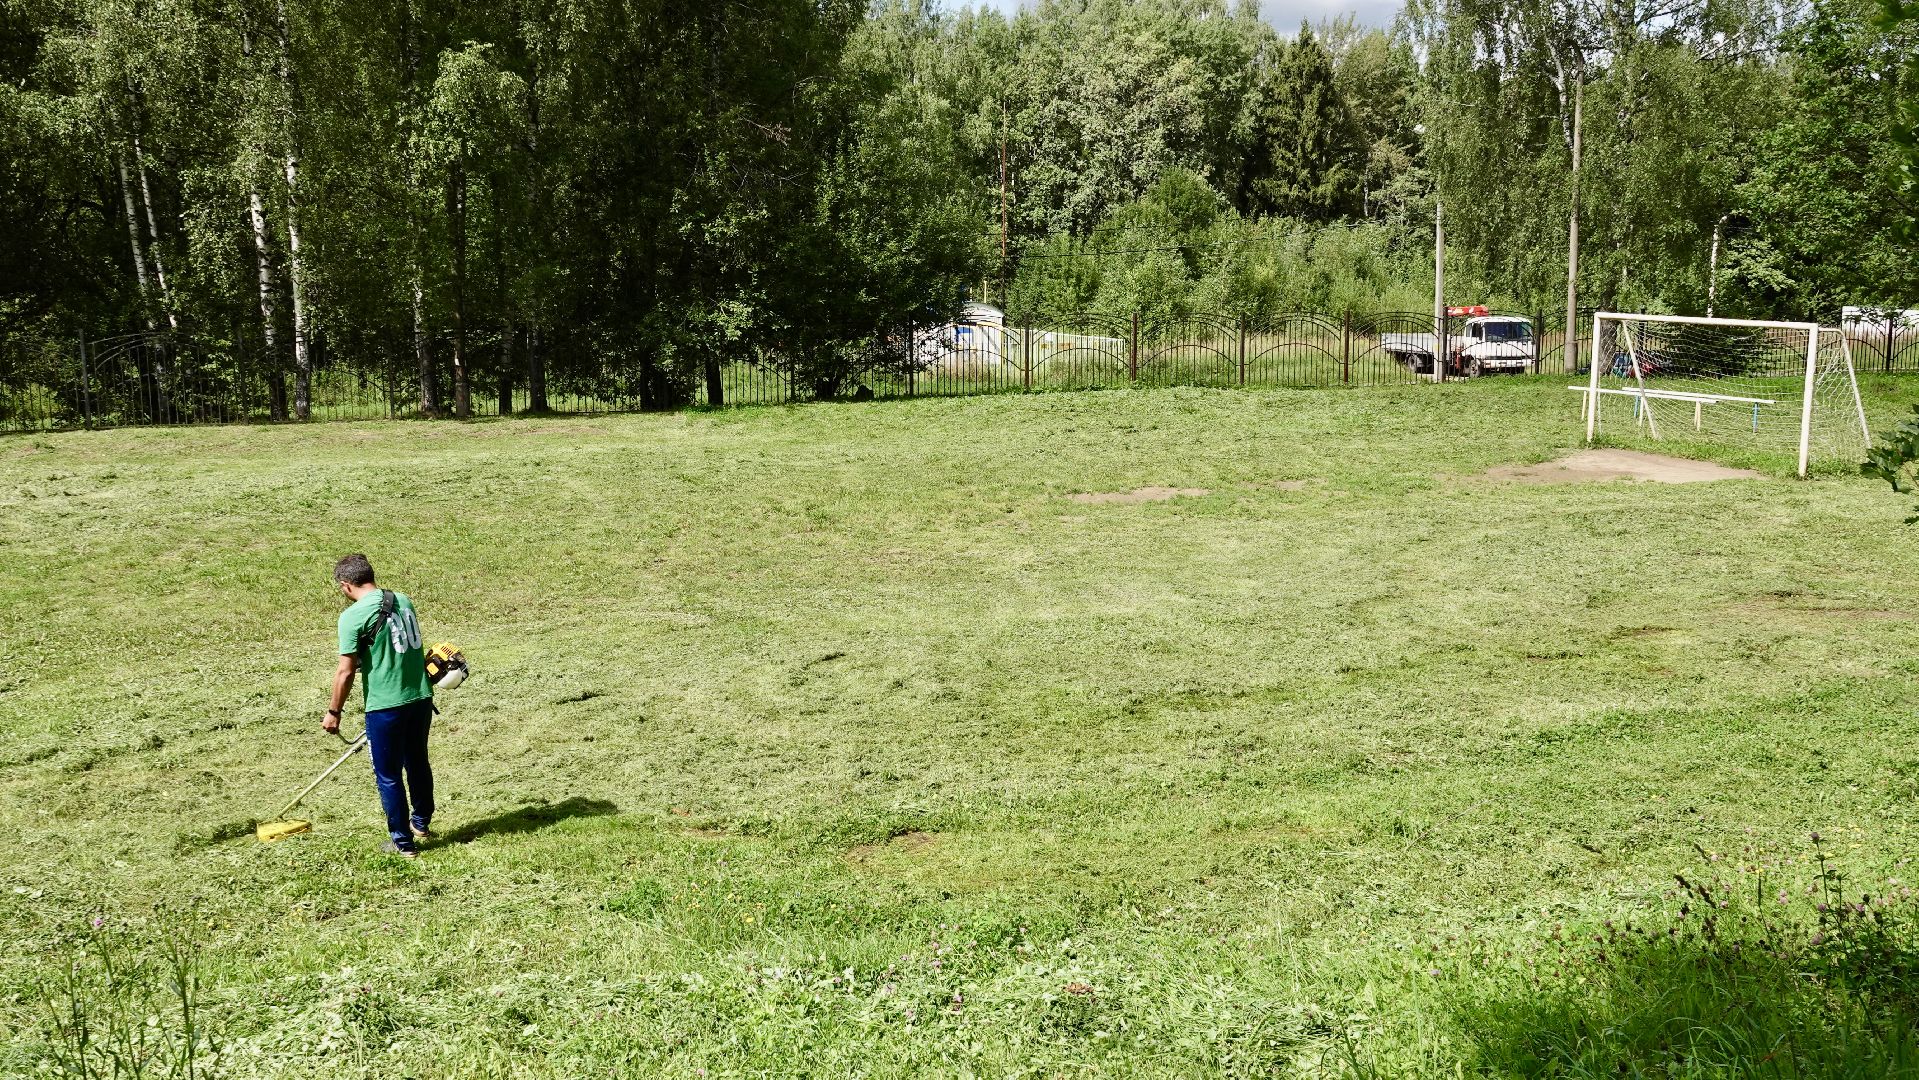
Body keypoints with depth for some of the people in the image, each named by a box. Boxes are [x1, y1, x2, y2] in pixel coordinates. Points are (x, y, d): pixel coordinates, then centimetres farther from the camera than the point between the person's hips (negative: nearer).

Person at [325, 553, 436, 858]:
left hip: (385, 706, -7)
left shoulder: (353, 616, -14)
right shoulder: (404, 601, 6)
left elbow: (346, 670, -12)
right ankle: (421, 823, 40)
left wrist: (334, 712, -1)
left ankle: (402, 842, 17)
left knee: (389, 775, 9)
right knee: (418, 763, 23)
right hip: (421, 697, 7)